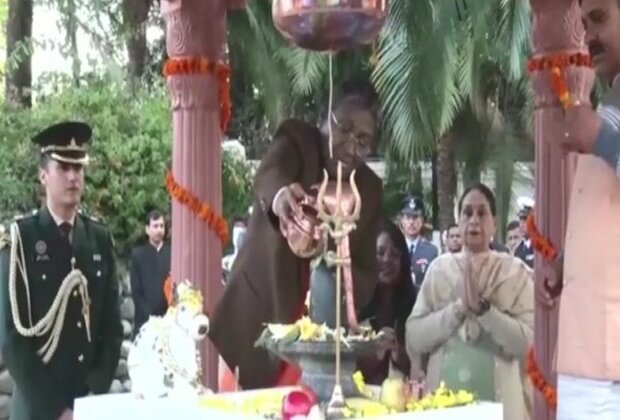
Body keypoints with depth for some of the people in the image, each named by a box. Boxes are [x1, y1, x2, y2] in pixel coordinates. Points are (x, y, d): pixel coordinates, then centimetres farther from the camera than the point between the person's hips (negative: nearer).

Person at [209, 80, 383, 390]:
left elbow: (367, 277, 4)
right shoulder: (296, 139, -5)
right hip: (257, 323, -3)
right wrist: (280, 195, -51)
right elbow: (267, 176, -29)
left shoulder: (370, 189, 5)